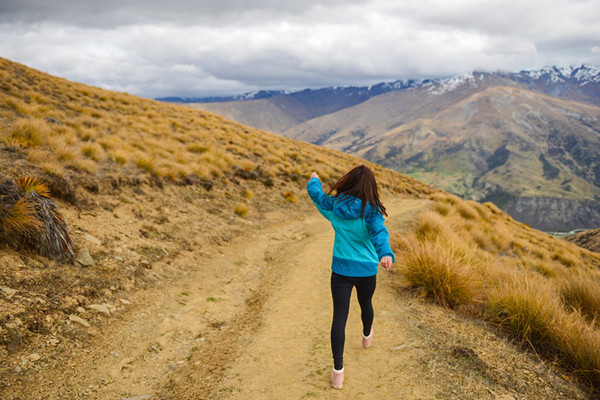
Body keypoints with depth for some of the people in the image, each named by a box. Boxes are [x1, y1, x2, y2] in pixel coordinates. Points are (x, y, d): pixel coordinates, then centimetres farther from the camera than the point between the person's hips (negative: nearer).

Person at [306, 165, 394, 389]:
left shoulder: (333, 205, -6)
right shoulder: (370, 210, -14)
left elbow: (314, 192, 13)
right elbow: (379, 233, -32)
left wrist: (314, 180, 34)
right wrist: (386, 254, -47)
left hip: (340, 269, 0)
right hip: (366, 270, 0)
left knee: (339, 317, 0)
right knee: (365, 304, 28)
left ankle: (338, 371, -3)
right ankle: (367, 336, 58)